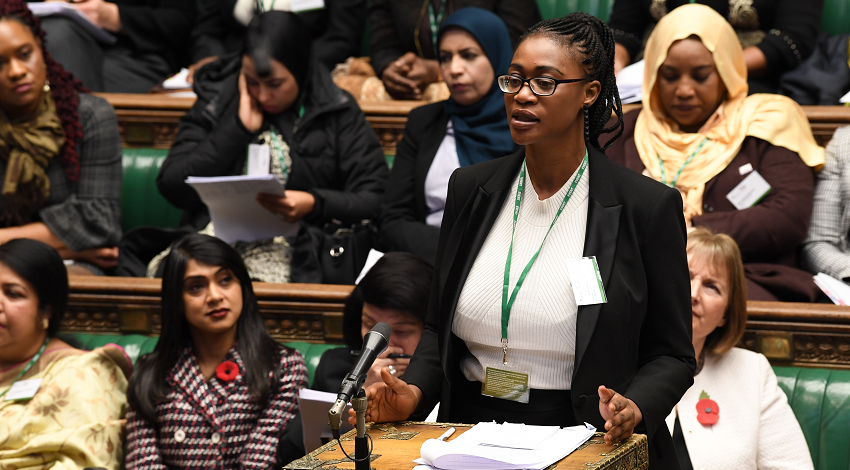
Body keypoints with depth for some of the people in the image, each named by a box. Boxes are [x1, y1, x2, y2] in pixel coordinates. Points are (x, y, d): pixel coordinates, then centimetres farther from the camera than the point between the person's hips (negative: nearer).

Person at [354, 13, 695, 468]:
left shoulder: (648, 206, -4)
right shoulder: (471, 189, 7)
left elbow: (671, 354, 1)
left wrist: (634, 408, -19)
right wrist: (413, 392, -5)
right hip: (472, 433, 1)